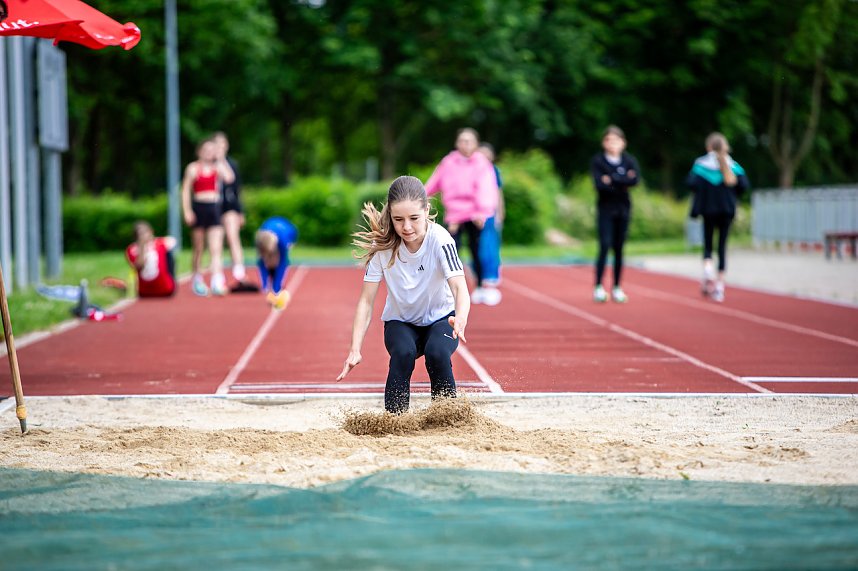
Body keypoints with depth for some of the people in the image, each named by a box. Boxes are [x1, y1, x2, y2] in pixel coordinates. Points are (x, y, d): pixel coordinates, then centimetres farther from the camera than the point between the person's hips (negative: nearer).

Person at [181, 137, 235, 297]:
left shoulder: (218, 167, 7)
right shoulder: (193, 168, 1)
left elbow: (229, 178, -11)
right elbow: (186, 191, -1)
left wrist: (221, 160, -6)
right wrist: (187, 211, -9)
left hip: (214, 208, 1)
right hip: (198, 207, -1)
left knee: (216, 249, -9)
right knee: (199, 249, 8)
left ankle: (217, 282, -17)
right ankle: (197, 280, 23)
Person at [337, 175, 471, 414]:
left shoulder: (440, 240, -25)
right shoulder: (383, 244, -19)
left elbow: (459, 287, -38)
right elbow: (366, 301, -17)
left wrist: (460, 320, -61)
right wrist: (355, 350, -28)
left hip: (440, 319, -1)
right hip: (400, 322, 1)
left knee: (437, 354, -32)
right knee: (403, 353, -31)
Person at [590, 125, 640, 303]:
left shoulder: (630, 160, 5)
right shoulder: (597, 161, -1)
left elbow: (635, 180, -13)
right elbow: (600, 184, -14)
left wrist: (612, 180, -15)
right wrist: (623, 182, -13)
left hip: (623, 209, 3)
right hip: (605, 209, -3)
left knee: (619, 249, 5)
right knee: (605, 245, -13)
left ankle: (617, 288, 12)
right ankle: (598, 287, -11)